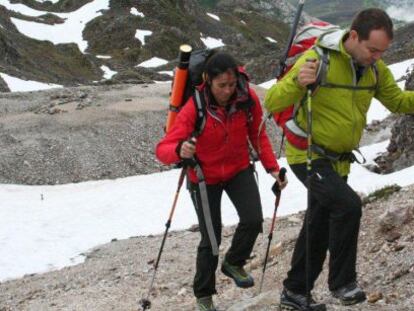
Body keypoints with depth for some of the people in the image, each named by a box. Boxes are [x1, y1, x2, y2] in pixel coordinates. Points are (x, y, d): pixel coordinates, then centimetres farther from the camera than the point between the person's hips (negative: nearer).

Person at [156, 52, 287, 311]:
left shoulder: (248, 98, -18)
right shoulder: (194, 109, -28)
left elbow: (258, 135, -1)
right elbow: (162, 149, -31)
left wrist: (272, 167, -9)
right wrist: (180, 151, -53)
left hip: (239, 169, 3)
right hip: (204, 177, -3)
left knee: (253, 220, -16)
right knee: (211, 239, 0)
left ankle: (234, 263, 16)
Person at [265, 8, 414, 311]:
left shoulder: (376, 69, -4)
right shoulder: (318, 58, -23)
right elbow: (272, 103, -25)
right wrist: (297, 82, -45)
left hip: (338, 160, 7)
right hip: (307, 154, -7)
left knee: (319, 228, 15)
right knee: (348, 205, -25)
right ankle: (342, 282, -7)